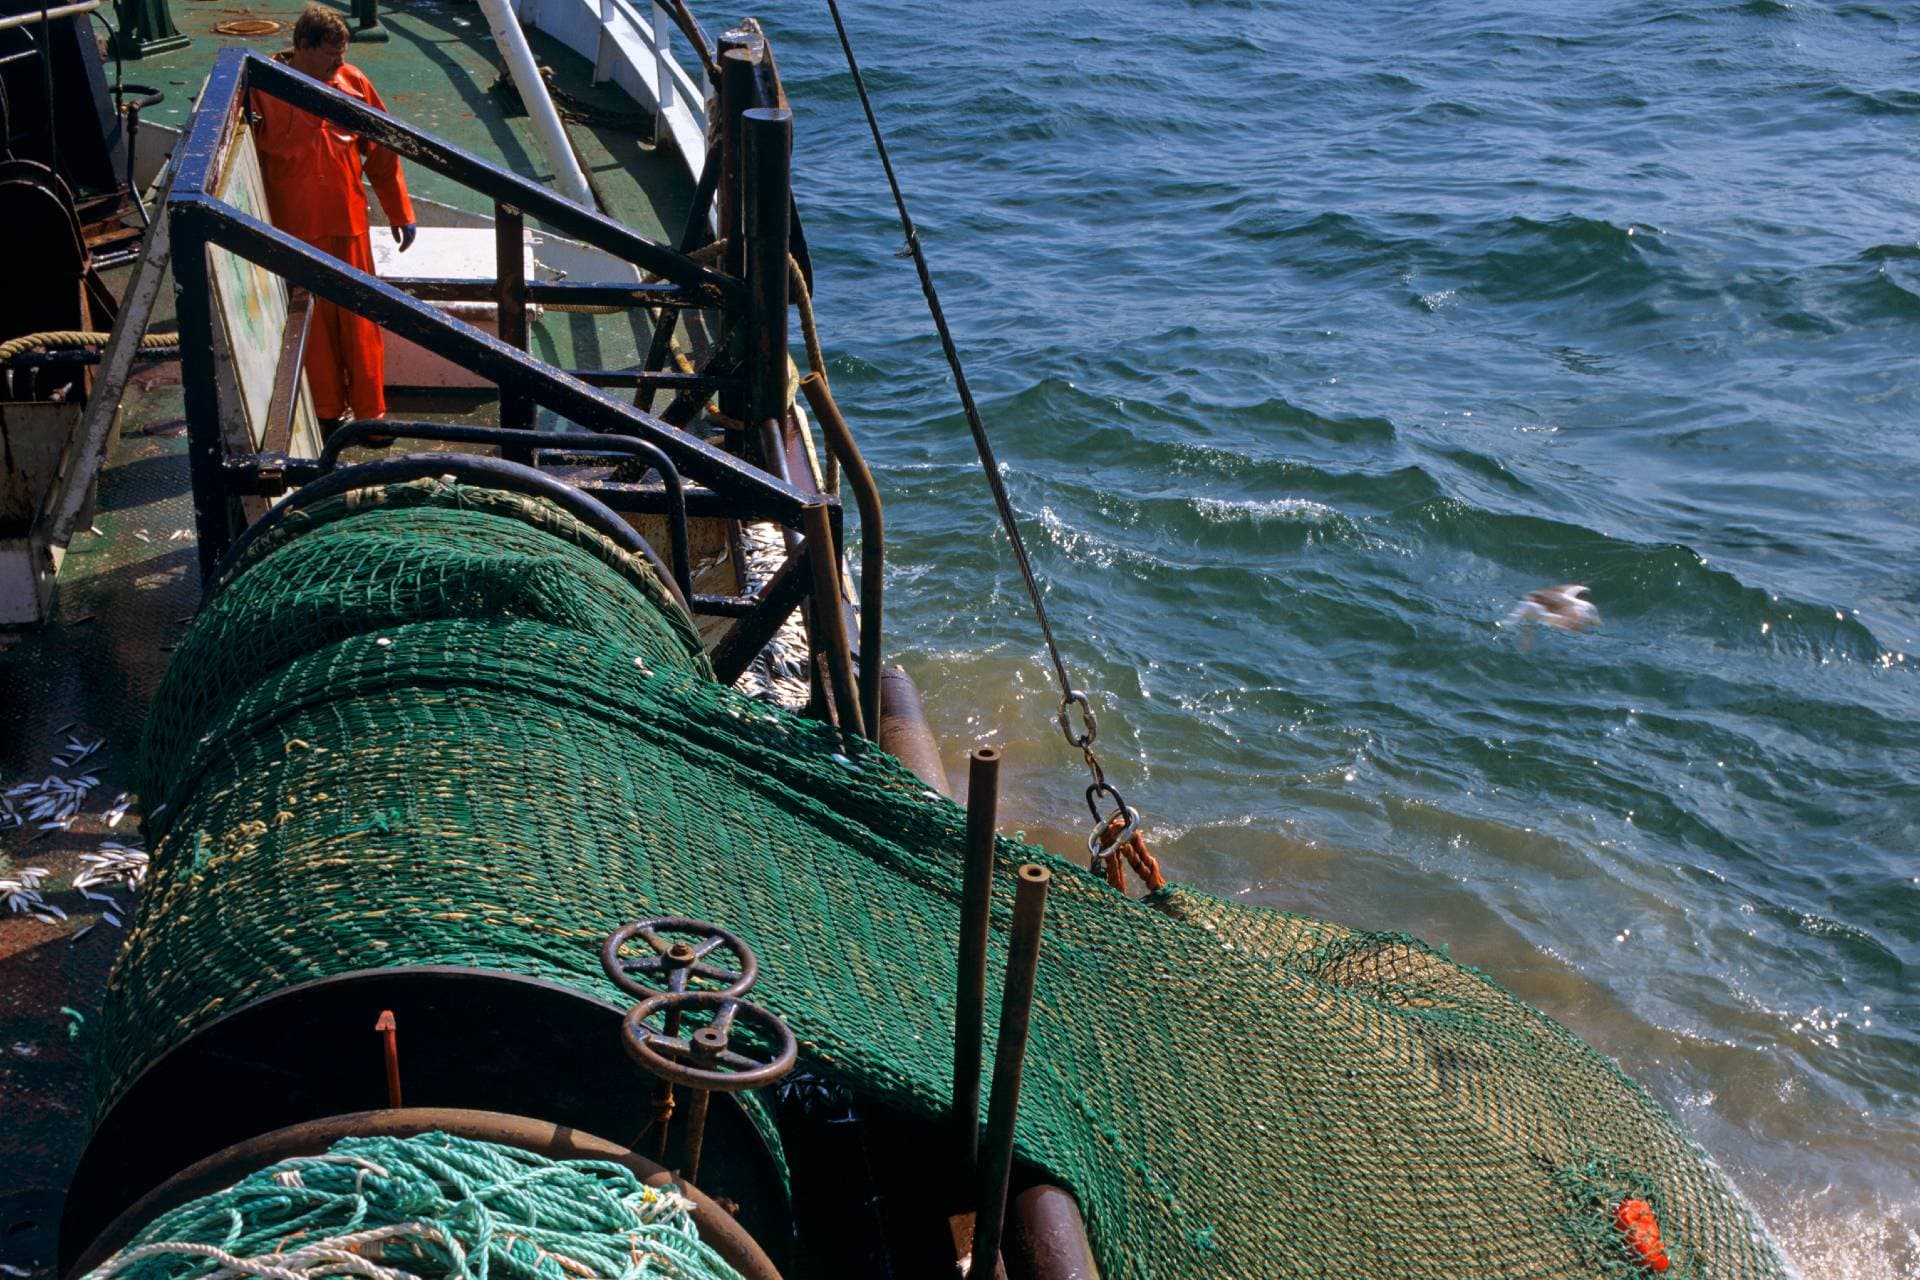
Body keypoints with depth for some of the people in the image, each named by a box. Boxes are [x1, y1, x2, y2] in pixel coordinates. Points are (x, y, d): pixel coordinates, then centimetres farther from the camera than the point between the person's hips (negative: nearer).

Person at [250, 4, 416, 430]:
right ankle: (327, 410, 22)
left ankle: (370, 410, 17)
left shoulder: (352, 83, -3)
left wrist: (400, 213, 7)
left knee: (359, 316, 7)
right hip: (295, 228, -2)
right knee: (311, 319, 9)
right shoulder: (263, 89, -11)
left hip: (348, 222, 2)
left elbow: (381, 152, 4)